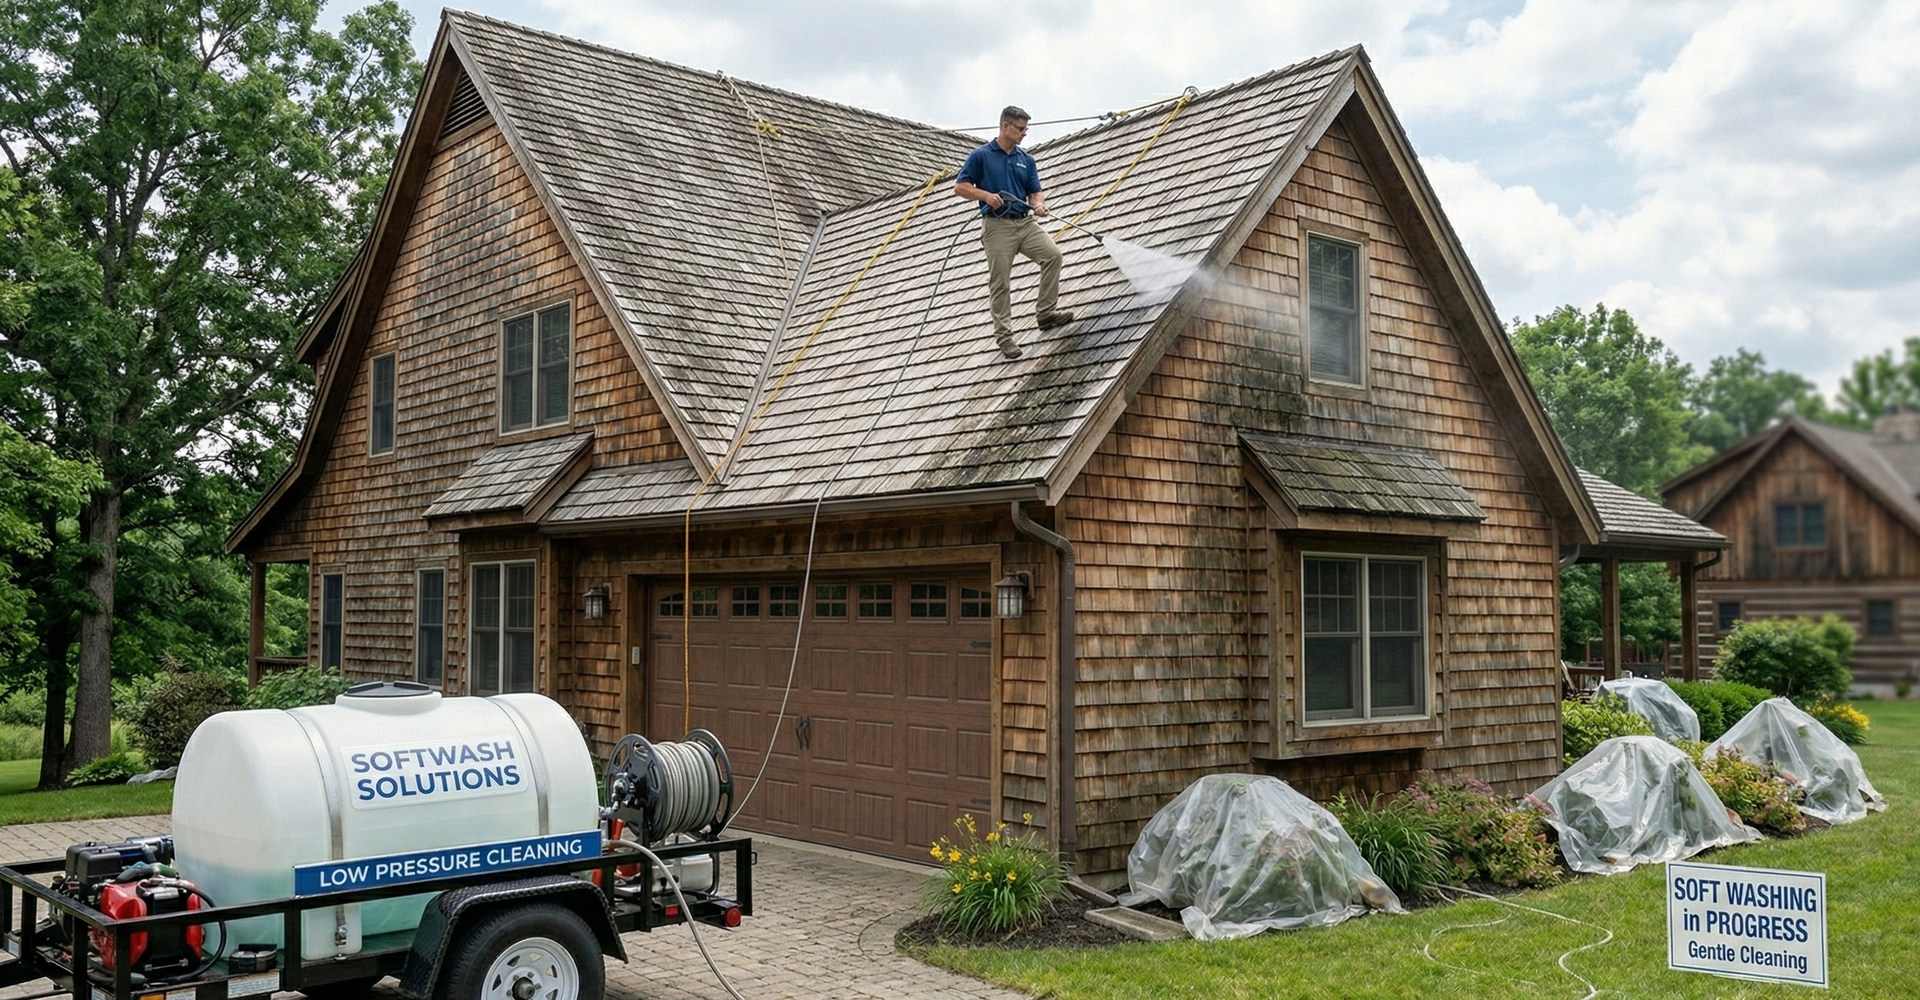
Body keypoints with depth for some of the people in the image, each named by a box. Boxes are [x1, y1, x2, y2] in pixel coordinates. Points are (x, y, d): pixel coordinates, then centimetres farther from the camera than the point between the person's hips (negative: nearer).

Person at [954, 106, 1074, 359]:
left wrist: (1039, 204, -11)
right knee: (999, 283, -2)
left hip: (1026, 222, 4)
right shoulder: (981, 156, -1)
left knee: (1052, 254, -14)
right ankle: (1003, 334, 8)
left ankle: (1045, 312, -3)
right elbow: (960, 187, -2)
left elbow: (1035, 192, 12)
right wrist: (986, 195, -17)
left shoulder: (1026, 159, 12)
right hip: (997, 226, -4)